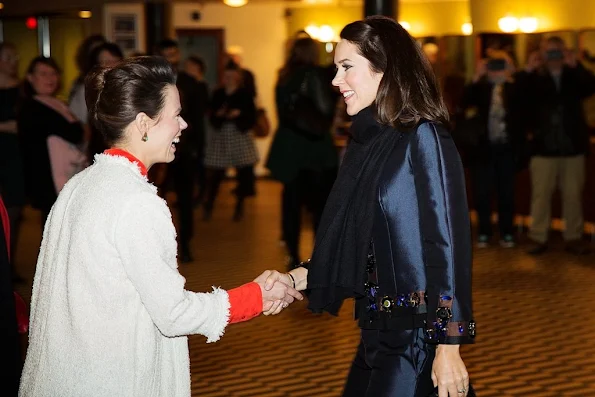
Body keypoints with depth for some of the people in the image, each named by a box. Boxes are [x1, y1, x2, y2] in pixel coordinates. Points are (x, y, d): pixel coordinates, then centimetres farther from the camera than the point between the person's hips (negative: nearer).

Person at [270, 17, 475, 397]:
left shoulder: (424, 138, -13)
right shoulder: (366, 142, 9)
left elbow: (448, 242, -16)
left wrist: (449, 347, -19)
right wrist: (295, 278, 1)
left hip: (419, 334, -7)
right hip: (378, 330, 7)